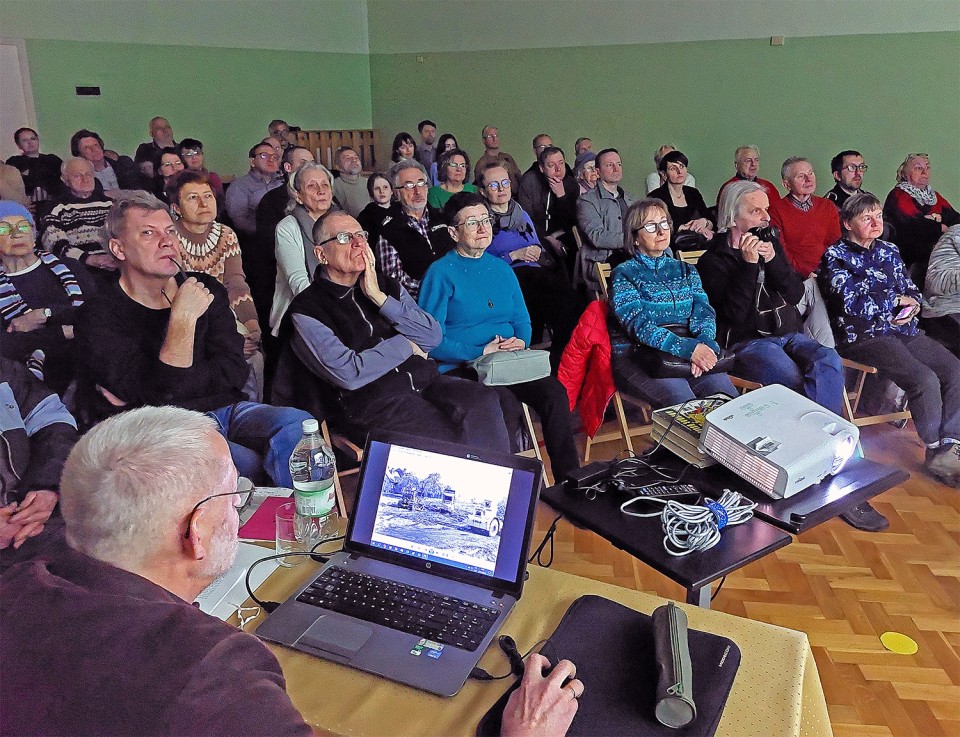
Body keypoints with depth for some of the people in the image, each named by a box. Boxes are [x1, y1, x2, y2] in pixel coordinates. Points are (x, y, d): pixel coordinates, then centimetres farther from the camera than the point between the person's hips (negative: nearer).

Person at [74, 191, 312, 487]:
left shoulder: (206, 289, 9)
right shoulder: (100, 316, -5)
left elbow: (233, 371, -2)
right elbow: (158, 394, -17)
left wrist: (135, 397, -8)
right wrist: (183, 318, -21)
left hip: (223, 410, 5)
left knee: (296, 422, -23)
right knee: (250, 465, -32)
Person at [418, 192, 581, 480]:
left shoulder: (501, 269, 16)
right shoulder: (441, 273, -4)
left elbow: (522, 320, 19)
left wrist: (520, 342, -4)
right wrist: (480, 353, -17)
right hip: (461, 368, -5)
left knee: (554, 391, -20)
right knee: (506, 403, -33)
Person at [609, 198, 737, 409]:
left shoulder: (686, 271, 19)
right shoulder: (624, 274, 3)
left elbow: (703, 312, 5)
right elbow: (638, 324, -12)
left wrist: (704, 344, -20)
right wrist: (687, 347, -26)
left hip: (685, 353, 4)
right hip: (635, 355, -4)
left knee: (728, 397, -22)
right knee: (683, 399, -31)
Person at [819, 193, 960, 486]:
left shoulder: (889, 251, 18)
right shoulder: (836, 256, -4)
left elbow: (912, 289, 22)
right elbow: (850, 303, -16)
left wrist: (912, 306, -2)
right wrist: (896, 300, -6)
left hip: (903, 329, 8)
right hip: (863, 336, -7)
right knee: (925, 380, -25)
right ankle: (935, 451, -5)